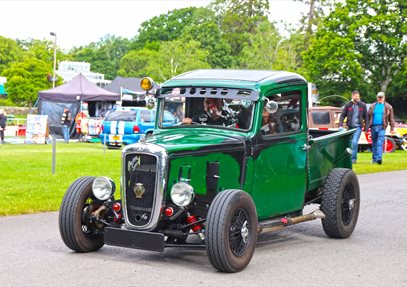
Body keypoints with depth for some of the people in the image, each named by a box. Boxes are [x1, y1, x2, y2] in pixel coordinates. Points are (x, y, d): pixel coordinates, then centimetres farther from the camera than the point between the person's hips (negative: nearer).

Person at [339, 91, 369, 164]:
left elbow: (366, 117, 6)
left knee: (354, 142, -16)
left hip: (358, 127, -3)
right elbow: (342, 115, 3)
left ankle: (353, 159, -8)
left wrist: (366, 128, 1)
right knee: (350, 143, 9)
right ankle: (354, 157, 26)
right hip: (350, 127, 3)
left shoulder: (363, 105, 1)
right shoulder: (348, 105, 2)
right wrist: (340, 125, -10)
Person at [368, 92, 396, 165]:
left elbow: (391, 119, 8)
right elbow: (369, 117, 15)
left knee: (380, 143, -16)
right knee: (374, 143, 9)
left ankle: (379, 158, -24)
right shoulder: (372, 106, 12)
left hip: (382, 127, -3)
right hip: (373, 127, 3)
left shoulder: (388, 107, 7)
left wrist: (392, 128, 3)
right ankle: (374, 159, 18)